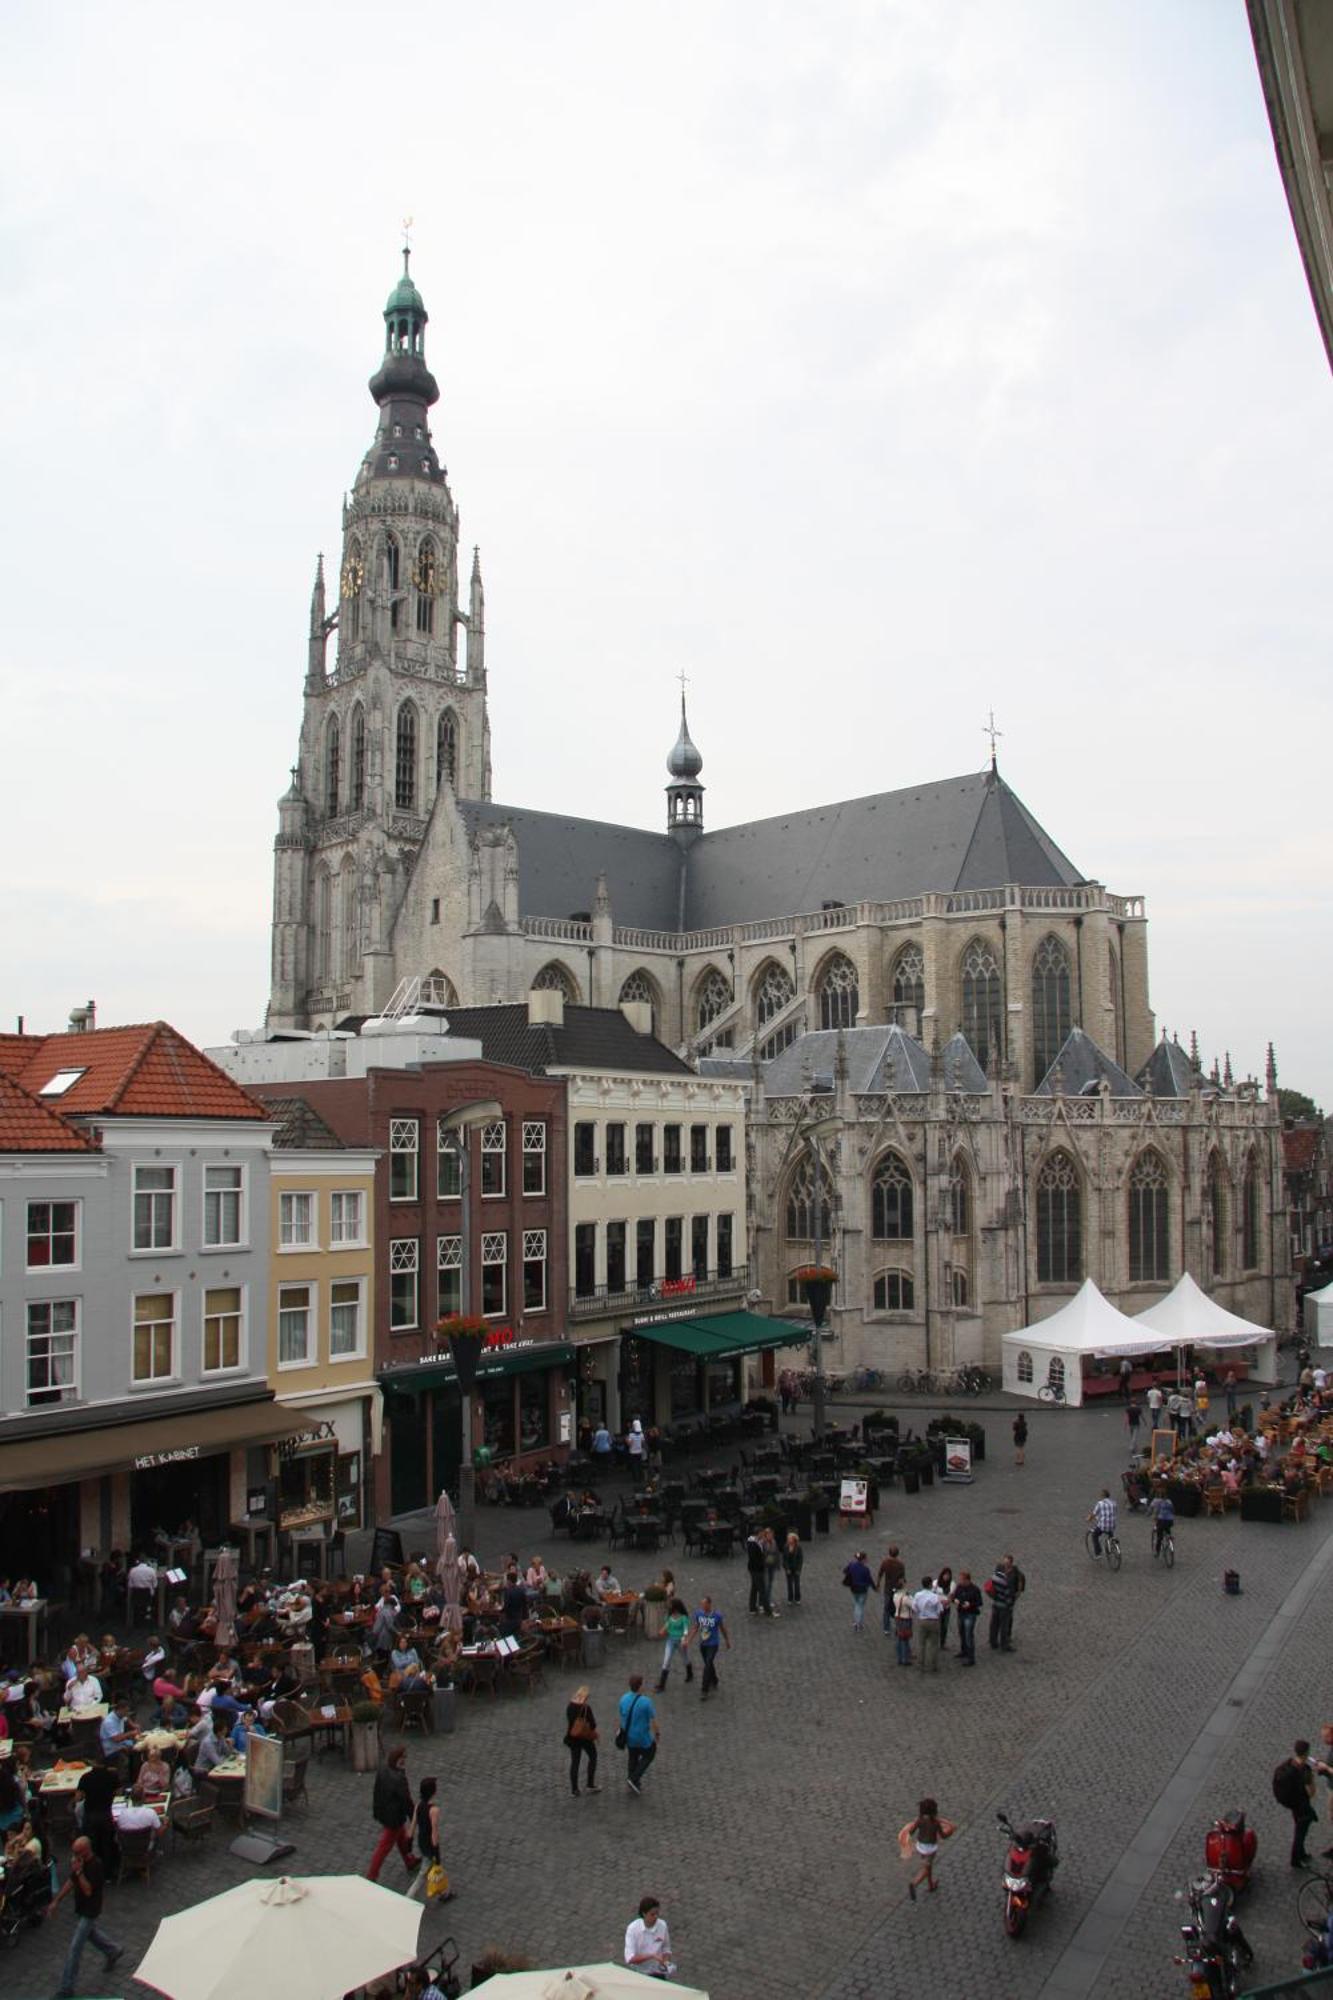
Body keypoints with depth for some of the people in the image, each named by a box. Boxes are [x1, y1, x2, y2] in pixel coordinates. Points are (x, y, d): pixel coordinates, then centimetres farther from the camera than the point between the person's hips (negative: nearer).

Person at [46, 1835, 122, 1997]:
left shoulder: (96, 1866, -29)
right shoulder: (79, 1861, -3)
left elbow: (88, 1891, -31)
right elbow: (70, 1882, 8)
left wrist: (79, 1872, -37)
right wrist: (56, 1901, 5)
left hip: (89, 1911, -9)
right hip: (80, 1908, 9)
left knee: (74, 1948, -5)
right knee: (90, 1932, 27)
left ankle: (66, 1989, 6)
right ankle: (113, 1950, 50)